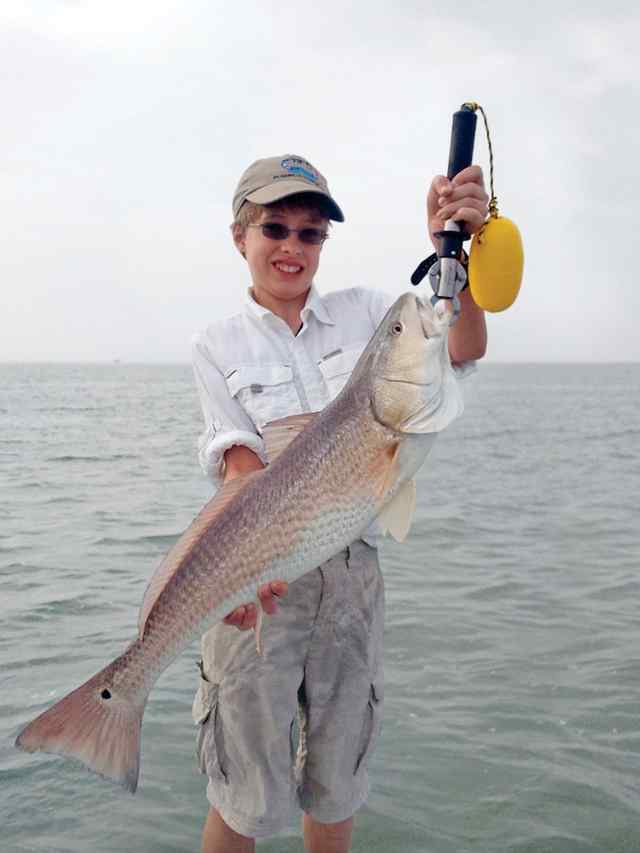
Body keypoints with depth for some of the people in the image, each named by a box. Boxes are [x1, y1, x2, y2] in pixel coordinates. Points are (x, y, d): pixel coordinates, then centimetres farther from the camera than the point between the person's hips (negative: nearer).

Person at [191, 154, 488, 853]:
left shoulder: (362, 313, 6)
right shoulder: (219, 345, 0)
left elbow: (465, 349, -7)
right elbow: (239, 460, -13)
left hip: (353, 571, 3)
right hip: (265, 574, -2)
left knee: (336, 783, 17)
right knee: (249, 794, 6)